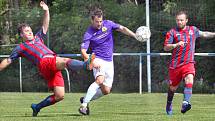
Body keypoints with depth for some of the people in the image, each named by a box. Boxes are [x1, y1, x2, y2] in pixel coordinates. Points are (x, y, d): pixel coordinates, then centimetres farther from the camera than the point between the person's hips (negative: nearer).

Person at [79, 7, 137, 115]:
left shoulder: (108, 24, 0)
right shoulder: (89, 34, -12)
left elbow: (122, 29, 8)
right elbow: (83, 51, -17)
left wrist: (135, 36, -5)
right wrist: (92, 62, -33)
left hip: (109, 61, 5)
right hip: (98, 60, -5)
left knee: (106, 90, 1)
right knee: (100, 80, -32)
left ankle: (86, 99, 21)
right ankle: (83, 104, -33)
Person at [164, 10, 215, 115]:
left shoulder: (193, 30, 10)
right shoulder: (172, 32, 0)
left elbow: (204, 34, 30)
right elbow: (166, 47, -8)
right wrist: (176, 45, -24)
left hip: (188, 63, 1)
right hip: (175, 64, -1)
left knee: (189, 80, -27)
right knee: (173, 87, 10)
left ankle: (185, 103, -42)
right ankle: (169, 105, 37)